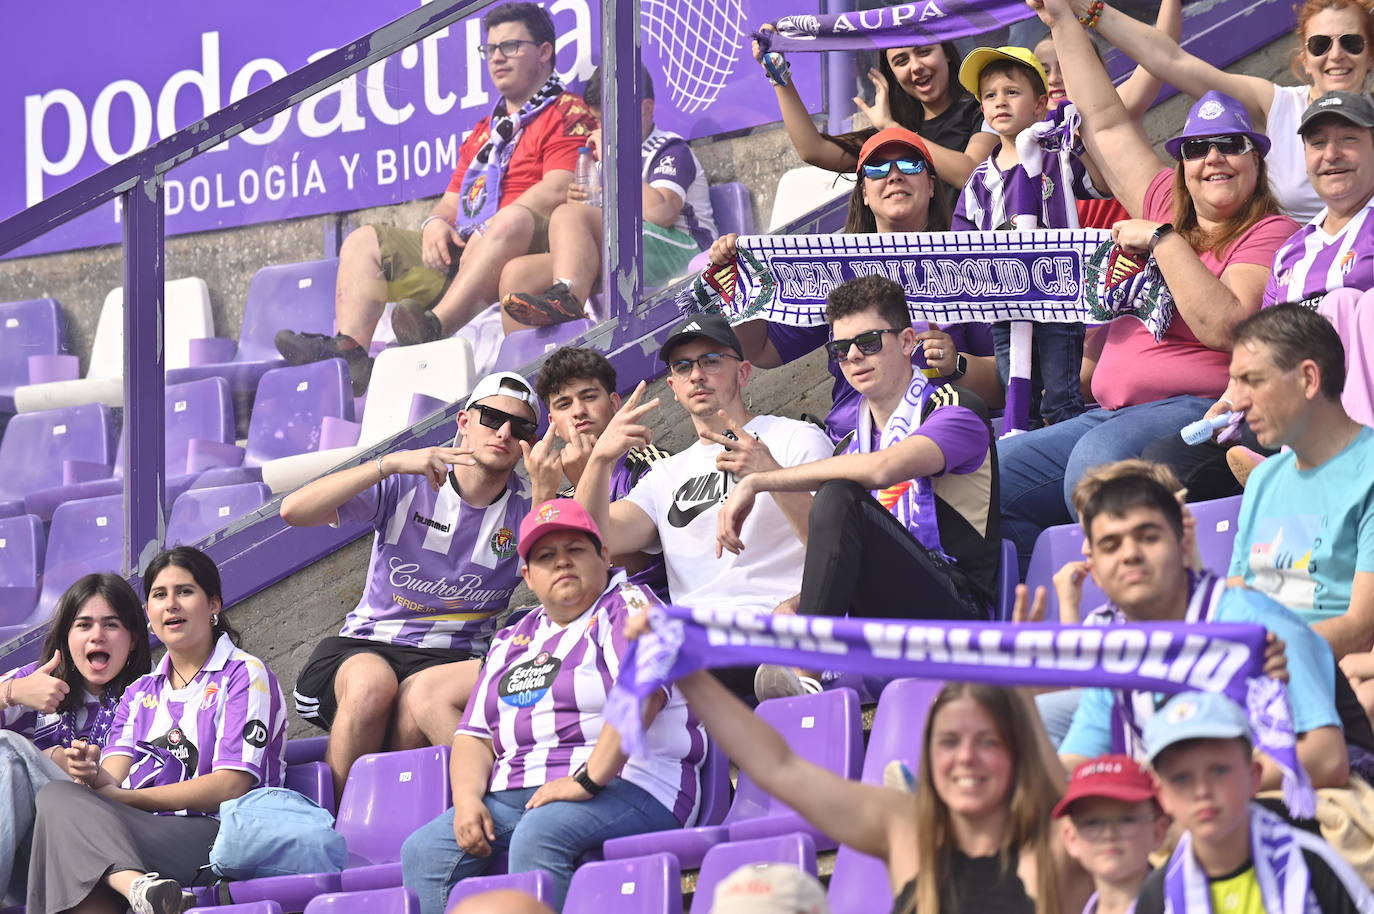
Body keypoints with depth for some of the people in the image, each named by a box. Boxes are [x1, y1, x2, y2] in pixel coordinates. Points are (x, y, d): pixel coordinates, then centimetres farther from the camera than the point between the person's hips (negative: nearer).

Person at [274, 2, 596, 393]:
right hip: (460, 250, 8)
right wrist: (436, 223, 0)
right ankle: (348, 352, -24)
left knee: (513, 220, -40)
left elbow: (557, 191, -13)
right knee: (363, 242, 3)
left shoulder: (568, 115, 3)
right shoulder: (483, 132, 30)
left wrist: (485, 232, -18)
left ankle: (435, 327, -60)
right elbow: (452, 200, 26)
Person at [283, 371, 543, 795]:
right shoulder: (407, 483, 2)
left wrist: (548, 494, -23)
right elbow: (294, 510, -10)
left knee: (419, 697, -37)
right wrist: (391, 463, -17)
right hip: (364, 649, 0)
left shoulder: (525, 509, 6)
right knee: (372, 681, -36)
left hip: (451, 659, 0)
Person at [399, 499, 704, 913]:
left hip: (623, 786, -7)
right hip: (514, 796, 7)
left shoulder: (626, 607, 3)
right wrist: (467, 798, -1)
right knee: (424, 850, -19)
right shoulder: (512, 641, 25)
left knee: (539, 835, -38)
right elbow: (475, 734, 21)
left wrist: (586, 781, -23)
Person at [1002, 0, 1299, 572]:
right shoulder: (1167, 207, 20)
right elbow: (1106, 123, 28)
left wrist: (1162, 241, -9)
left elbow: (1224, 327, -17)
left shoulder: (1270, 234, 0)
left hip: (1197, 410, -8)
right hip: (1111, 414, 8)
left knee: (1098, 462, -38)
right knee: (996, 471, -10)